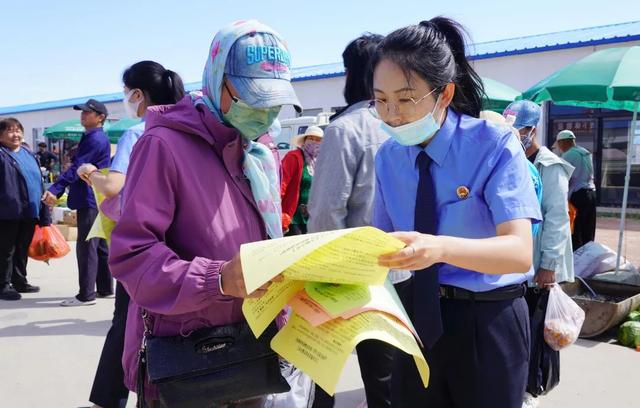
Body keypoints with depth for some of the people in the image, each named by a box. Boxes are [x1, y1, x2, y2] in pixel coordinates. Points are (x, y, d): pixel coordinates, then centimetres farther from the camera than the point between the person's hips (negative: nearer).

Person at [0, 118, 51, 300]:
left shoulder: (29, 155, 16)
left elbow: (39, 184, 17)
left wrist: (44, 213, 13)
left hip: (29, 212, 7)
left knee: (22, 250, 16)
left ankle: (19, 281, 28)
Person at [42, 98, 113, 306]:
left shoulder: (96, 139, -14)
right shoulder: (92, 138, 19)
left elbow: (77, 168, -22)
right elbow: (78, 165, 21)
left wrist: (55, 189, -25)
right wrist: (59, 191, 17)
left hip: (90, 201, -10)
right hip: (96, 200, 10)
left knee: (86, 247, -7)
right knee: (100, 246, 13)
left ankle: (86, 295, -3)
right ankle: (105, 289, 20)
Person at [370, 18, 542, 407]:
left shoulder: (495, 145, -17)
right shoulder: (388, 156, -2)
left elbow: (519, 251, -27)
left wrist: (440, 247, -45)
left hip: (488, 320, -4)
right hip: (418, 315, 4)